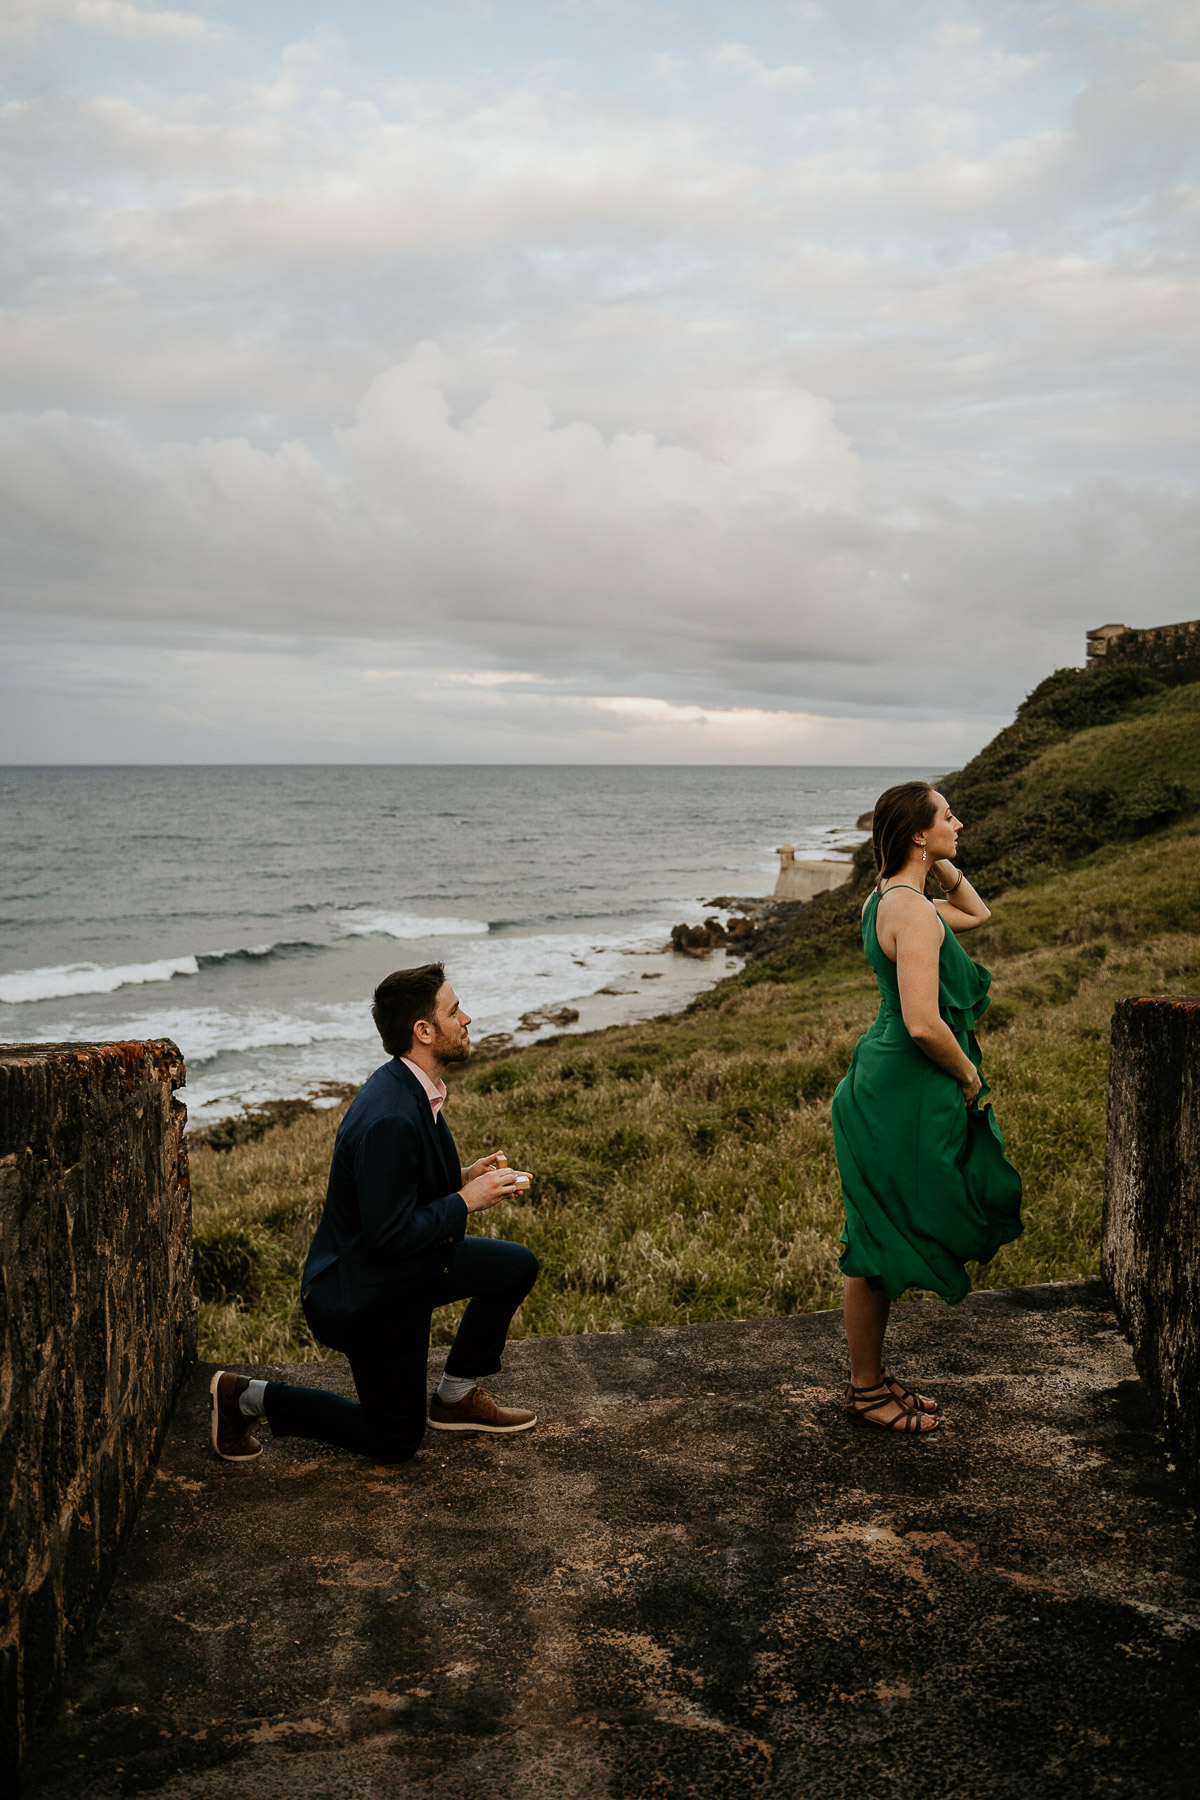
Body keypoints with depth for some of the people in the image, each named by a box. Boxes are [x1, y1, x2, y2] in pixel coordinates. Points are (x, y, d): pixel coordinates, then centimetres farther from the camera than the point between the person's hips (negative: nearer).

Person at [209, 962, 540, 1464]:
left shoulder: (411, 1089, -1)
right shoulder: (389, 1119, -32)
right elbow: (389, 1236, -30)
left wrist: (463, 1177, -2)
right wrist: (466, 1201, -21)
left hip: (405, 1268, 9)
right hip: (368, 1293, -9)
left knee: (518, 1266, 9)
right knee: (395, 1442, 7)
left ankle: (457, 1397, 20)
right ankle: (248, 1398, 13)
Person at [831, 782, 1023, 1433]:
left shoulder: (888, 898, 10)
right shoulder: (914, 911, -21)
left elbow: (977, 915, 28)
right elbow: (924, 1024, -28)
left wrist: (942, 865, 12)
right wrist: (969, 1076, -11)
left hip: (889, 1087, 10)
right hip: (905, 1095, -10)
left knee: (883, 1247, 19)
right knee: (880, 1246, 3)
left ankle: (871, 1377, 31)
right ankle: (866, 1390, 18)